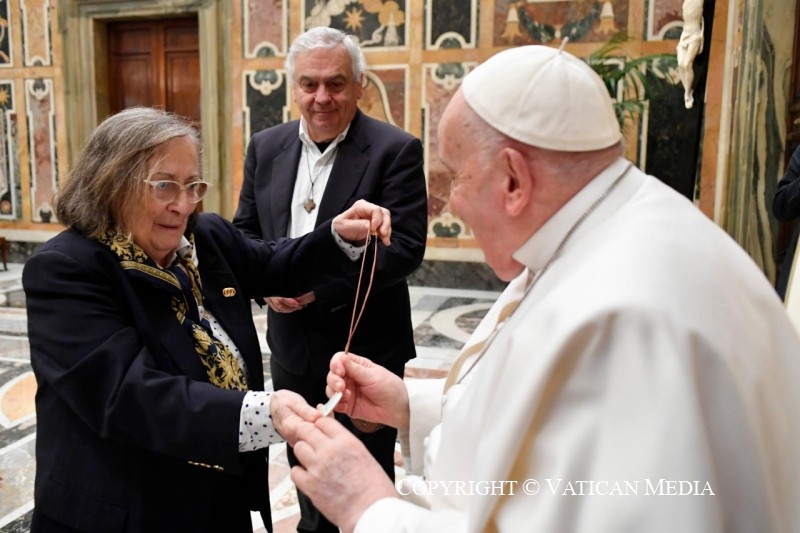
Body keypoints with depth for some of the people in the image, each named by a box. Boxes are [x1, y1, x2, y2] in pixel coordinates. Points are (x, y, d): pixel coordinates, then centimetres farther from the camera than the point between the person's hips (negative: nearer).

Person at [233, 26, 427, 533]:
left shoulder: (396, 149, -12)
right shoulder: (267, 147, 4)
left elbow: (405, 245, -19)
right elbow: (245, 231, 9)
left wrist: (319, 284, -24)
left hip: (365, 345, -5)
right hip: (293, 344, 5)